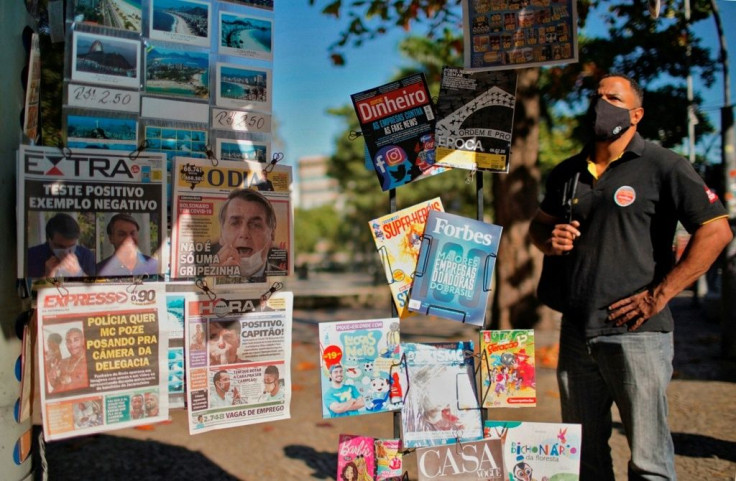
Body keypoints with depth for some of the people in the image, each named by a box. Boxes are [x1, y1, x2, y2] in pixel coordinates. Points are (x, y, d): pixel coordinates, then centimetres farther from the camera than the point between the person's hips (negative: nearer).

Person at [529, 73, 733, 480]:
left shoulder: (662, 167, -4)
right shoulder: (568, 172, 13)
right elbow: (538, 223, 27)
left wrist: (660, 295, -13)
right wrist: (547, 240, 2)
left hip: (635, 330, -5)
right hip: (576, 330, 6)